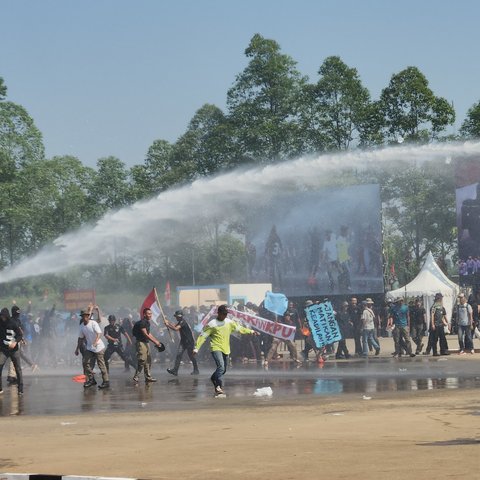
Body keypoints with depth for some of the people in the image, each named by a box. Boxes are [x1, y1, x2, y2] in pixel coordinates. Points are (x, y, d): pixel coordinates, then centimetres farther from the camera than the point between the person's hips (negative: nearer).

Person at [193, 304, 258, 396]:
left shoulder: (229, 322, 10)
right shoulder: (211, 324, -7)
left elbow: (239, 328, 22)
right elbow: (203, 336, -8)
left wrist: (250, 331, 17)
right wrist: (196, 348, -14)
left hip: (226, 350, 6)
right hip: (216, 348, -6)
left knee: (223, 370, 14)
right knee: (221, 366, -25)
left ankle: (213, 378, 43)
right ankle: (219, 387, -28)